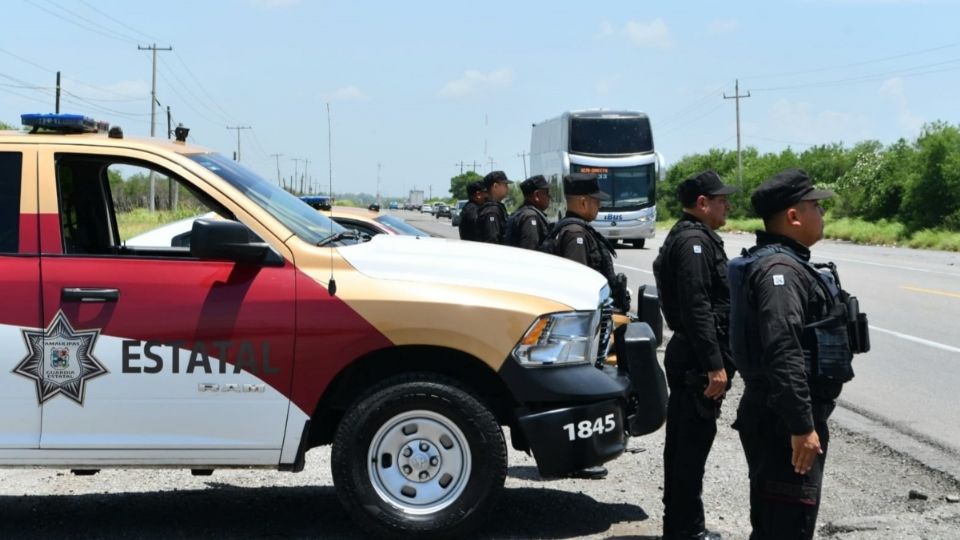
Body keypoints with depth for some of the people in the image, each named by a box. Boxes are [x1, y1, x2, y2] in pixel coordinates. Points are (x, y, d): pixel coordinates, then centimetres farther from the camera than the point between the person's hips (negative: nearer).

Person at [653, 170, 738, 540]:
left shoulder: (687, 237, 18)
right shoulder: (695, 241, -16)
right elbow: (697, 309, -24)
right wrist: (715, 364, -24)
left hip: (687, 357, 11)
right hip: (698, 360, -11)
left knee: (683, 441, 16)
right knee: (694, 442, -5)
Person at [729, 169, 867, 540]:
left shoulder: (786, 262, 16)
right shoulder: (779, 270, -19)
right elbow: (783, 353, -27)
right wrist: (802, 425, -27)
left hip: (780, 418, 11)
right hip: (784, 423, -11)